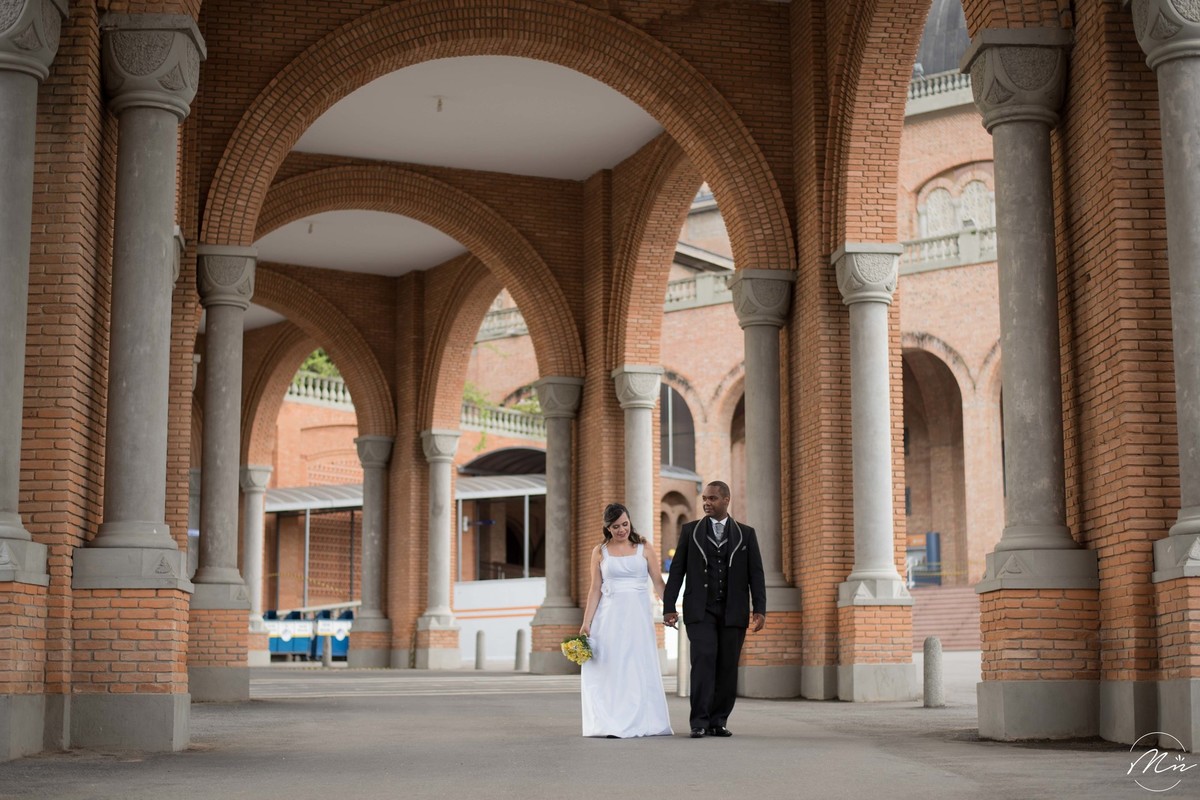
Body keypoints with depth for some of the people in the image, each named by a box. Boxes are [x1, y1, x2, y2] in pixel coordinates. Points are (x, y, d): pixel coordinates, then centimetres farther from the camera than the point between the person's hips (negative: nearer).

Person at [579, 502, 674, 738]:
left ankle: (644, 722, 8)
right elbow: (595, 589, 5)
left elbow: (658, 582, 0)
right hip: (610, 615, 0)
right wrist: (586, 623, -1)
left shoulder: (644, 548, 4)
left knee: (640, 668, 3)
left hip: (638, 614, 0)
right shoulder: (599, 551, 6)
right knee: (611, 669, -2)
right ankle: (614, 725, 1)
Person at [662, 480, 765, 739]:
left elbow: (756, 574, 4)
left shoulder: (746, 534, 8)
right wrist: (668, 607, -2)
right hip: (700, 610, -1)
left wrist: (760, 609, -6)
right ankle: (699, 722, -14)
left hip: (733, 612, 1)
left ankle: (718, 722, 9)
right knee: (703, 659, -15)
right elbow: (677, 570, 6)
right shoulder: (690, 531, 8)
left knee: (727, 667, 1)